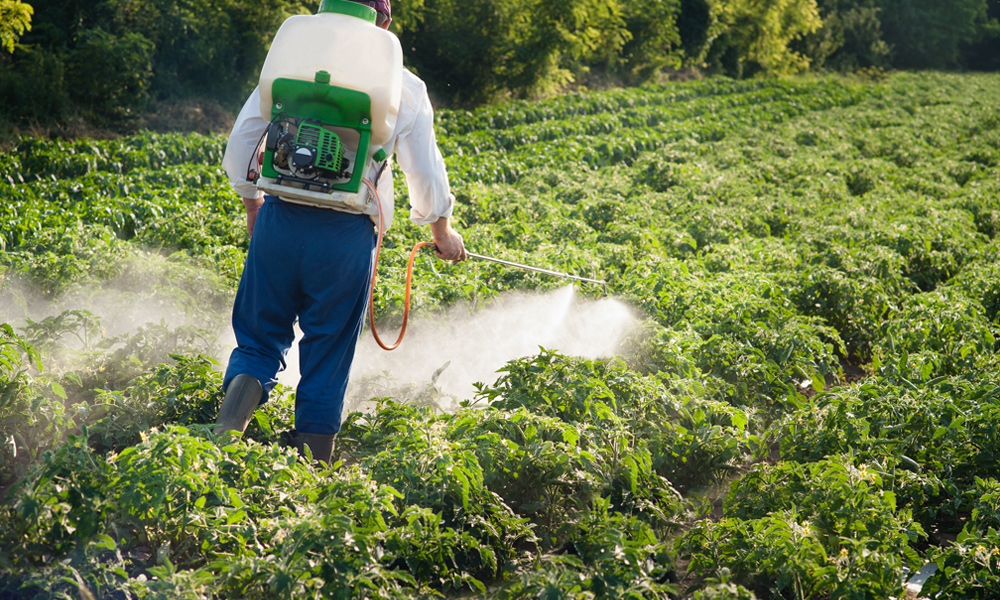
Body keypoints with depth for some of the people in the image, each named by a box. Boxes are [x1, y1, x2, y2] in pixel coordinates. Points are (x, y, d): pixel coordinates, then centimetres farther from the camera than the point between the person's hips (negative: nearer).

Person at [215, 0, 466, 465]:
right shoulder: (404, 87, 5)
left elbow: (240, 141, 10)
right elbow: (425, 172, 9)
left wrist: (251, 201, 27)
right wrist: (441, 228, 26)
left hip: (280, 218, 1)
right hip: (346, 234, -1)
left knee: (259, 339, 14)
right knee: (327, 358, 11)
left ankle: (230, 421, -13)